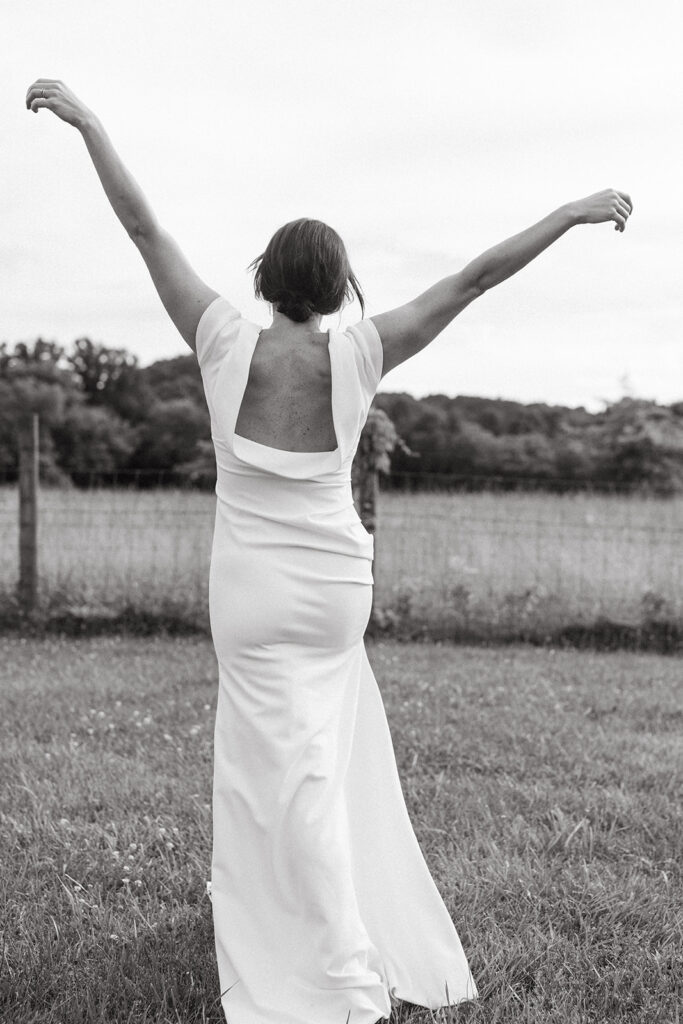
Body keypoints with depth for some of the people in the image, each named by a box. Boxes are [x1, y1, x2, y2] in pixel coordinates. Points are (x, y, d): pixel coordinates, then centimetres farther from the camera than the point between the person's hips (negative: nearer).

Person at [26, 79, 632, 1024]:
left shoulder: (228, 344, -12)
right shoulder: (357, 357, -9)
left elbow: (144, 227, -8)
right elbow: (473, 278, -8)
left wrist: (87, 120, 0)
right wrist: (576, 210, -3)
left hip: (254, 587, -2)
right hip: (336, 586, 2)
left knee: (294, 770, 3)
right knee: (312, 752, 22)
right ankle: (250, 889, 42)